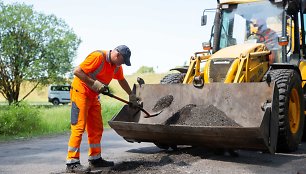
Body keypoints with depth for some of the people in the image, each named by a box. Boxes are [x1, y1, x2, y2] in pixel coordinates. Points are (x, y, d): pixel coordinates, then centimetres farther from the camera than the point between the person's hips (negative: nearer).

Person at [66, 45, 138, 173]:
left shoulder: (117, 66, 5)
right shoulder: (98, 57, -22)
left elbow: (122, 80, 23)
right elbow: (77, 71, -24)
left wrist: (131, 95, 28)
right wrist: (94, 83, -27)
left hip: (93, 96, 9)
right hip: (80, 92, -9)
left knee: (97, 129, 10)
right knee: (78, 127, -12)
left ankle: (95, 159, 19)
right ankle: (72, 163, -9)